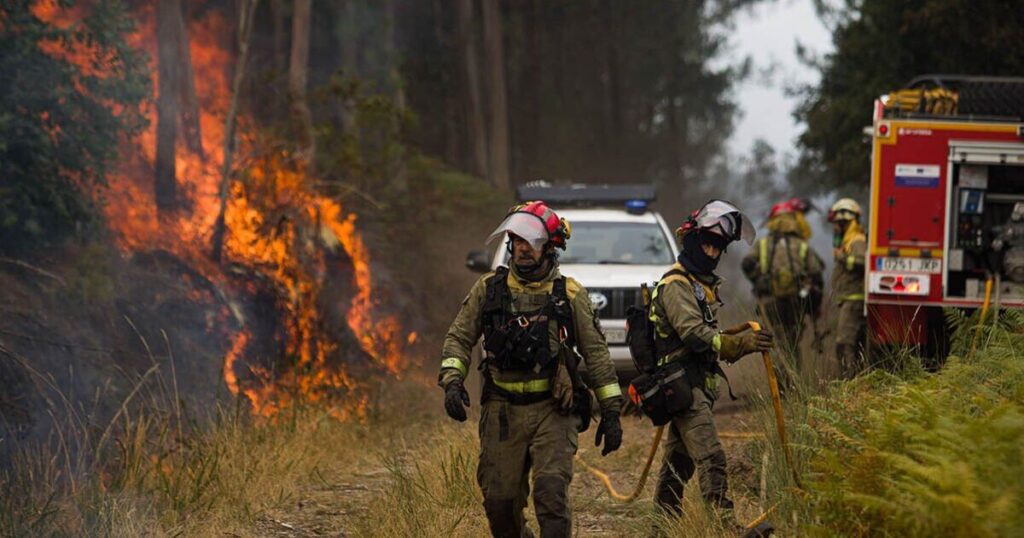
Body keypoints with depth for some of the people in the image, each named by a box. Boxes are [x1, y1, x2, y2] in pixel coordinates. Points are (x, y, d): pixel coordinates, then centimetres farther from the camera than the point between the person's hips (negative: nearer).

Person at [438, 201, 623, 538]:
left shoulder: (570, 295, 2)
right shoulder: (488, 289, 5)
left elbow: (596, 352, 5)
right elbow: (459, 338, 8)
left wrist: (611, 411, 2)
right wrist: (452, 381, -10)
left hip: (553, 412, -2)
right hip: (502, 411, 2)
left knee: (551, 493, -17)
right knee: (499, 499, 3)